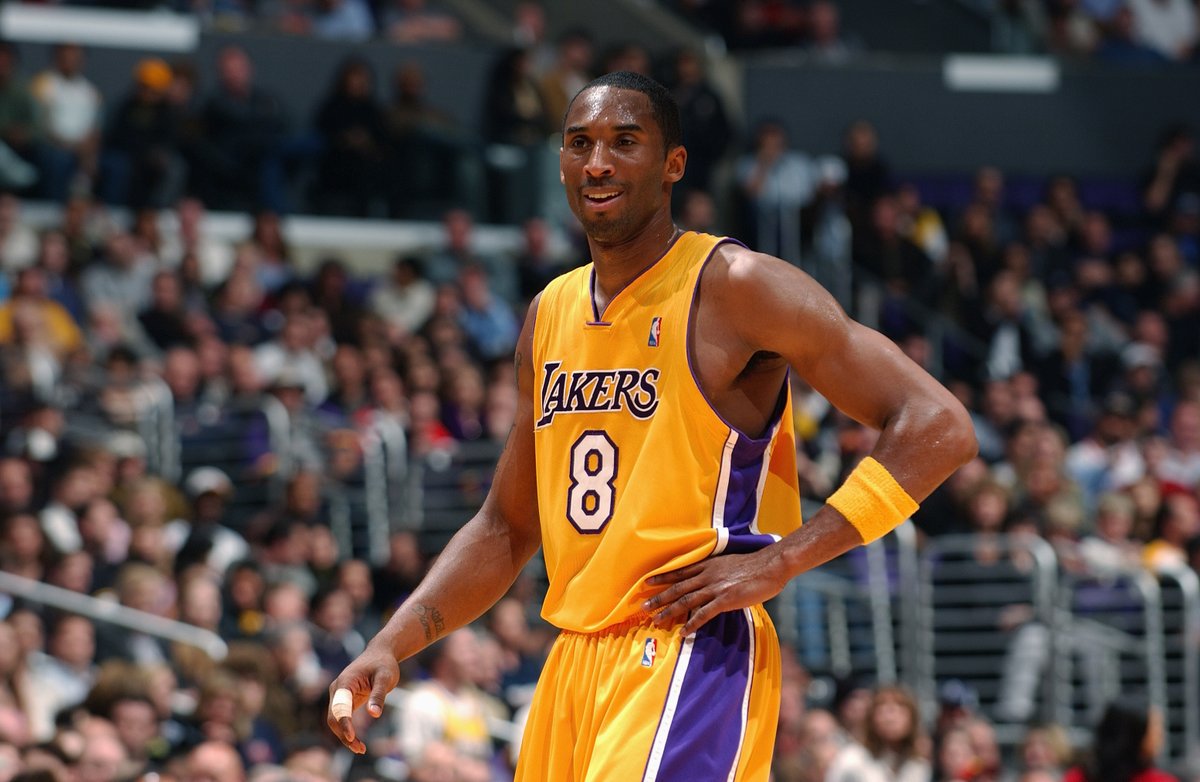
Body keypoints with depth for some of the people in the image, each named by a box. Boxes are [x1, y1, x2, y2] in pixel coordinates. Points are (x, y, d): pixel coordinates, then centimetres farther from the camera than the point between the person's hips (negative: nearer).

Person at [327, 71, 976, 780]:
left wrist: (778, 561, -18)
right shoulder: (551, 316, 15)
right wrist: (393, 644, 7)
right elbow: (506, 529, 22)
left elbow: (939, 429, -14)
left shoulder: (733, 287, -8)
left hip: (694, 653, -8)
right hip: (576, 665, 8)